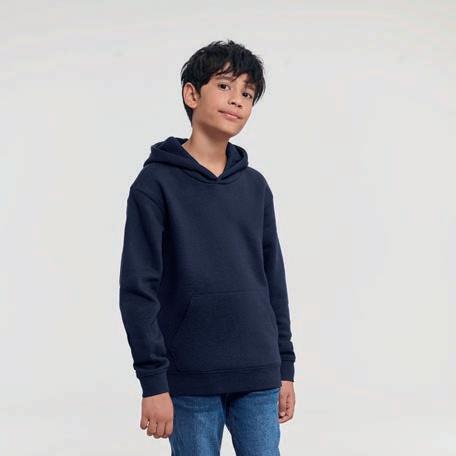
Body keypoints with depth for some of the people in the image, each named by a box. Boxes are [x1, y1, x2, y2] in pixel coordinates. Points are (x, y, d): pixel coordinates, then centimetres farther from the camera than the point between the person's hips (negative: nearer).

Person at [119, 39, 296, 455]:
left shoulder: (256, 187, 9)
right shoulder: (156, 183, -6)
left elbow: (274, 281, 14)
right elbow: (138, 289, -10)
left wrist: (285, 366, 12)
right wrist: (153, 382, -13)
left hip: (259, 378, 4)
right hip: (191, 381, -4)